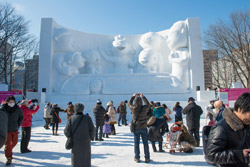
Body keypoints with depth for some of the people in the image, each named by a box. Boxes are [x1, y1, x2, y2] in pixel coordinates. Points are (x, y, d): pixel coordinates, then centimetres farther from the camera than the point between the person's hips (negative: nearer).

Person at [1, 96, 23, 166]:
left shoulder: (18, 109, -7)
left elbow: (21, 117, 7)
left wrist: (18, 125, -1)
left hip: (15, 129, 3)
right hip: (6, 130, -3)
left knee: (14, 142, 17)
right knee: (7, 144, -4)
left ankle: (9, 150, 47)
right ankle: (9, 159, 6)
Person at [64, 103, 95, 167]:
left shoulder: (71, 119, -9)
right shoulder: (87, 118, -11)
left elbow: (67, 131, -10)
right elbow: (92, 129, -10)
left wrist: (70, 138, 10)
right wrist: (91, 137, 8)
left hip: (75, 143, 1)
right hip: (85, 142, -1)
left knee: (75, 159, 16)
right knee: (86, 160, 12)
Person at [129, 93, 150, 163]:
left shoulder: (133, 108, -13)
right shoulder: (144, 108, -13)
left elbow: (129, 103, 9)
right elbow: (147, 104, 10)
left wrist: (133, 96, 19)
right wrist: (143, 97, 18)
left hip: (136, 128, 0)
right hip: (144, 128, 0)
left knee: (136, 143, 10)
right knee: (145, 143, 10)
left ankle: (137, 158, 18)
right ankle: (147, 158, 18)